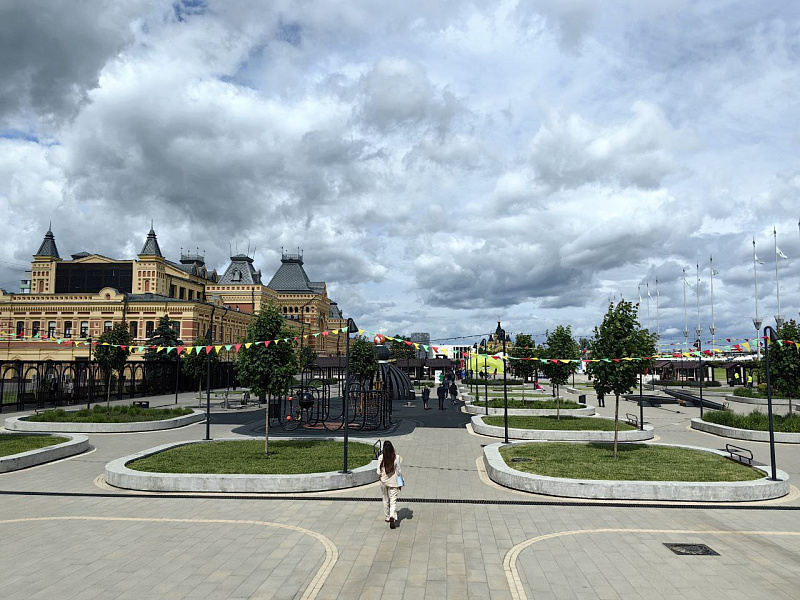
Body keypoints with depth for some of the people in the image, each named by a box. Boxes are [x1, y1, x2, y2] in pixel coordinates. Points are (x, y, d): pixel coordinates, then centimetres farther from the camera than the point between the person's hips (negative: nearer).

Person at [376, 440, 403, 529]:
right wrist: (400, 483, 5)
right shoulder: (396, 457, -12)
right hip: (393, 481, -1)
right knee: (393, 500, 3)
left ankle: (387, 517, 30)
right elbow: (398, 471, -7)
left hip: (384, 481, 1)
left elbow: (379, 472, -9)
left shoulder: (381, 458, -12)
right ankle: (392, 516, -18)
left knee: (385, 500, 19)